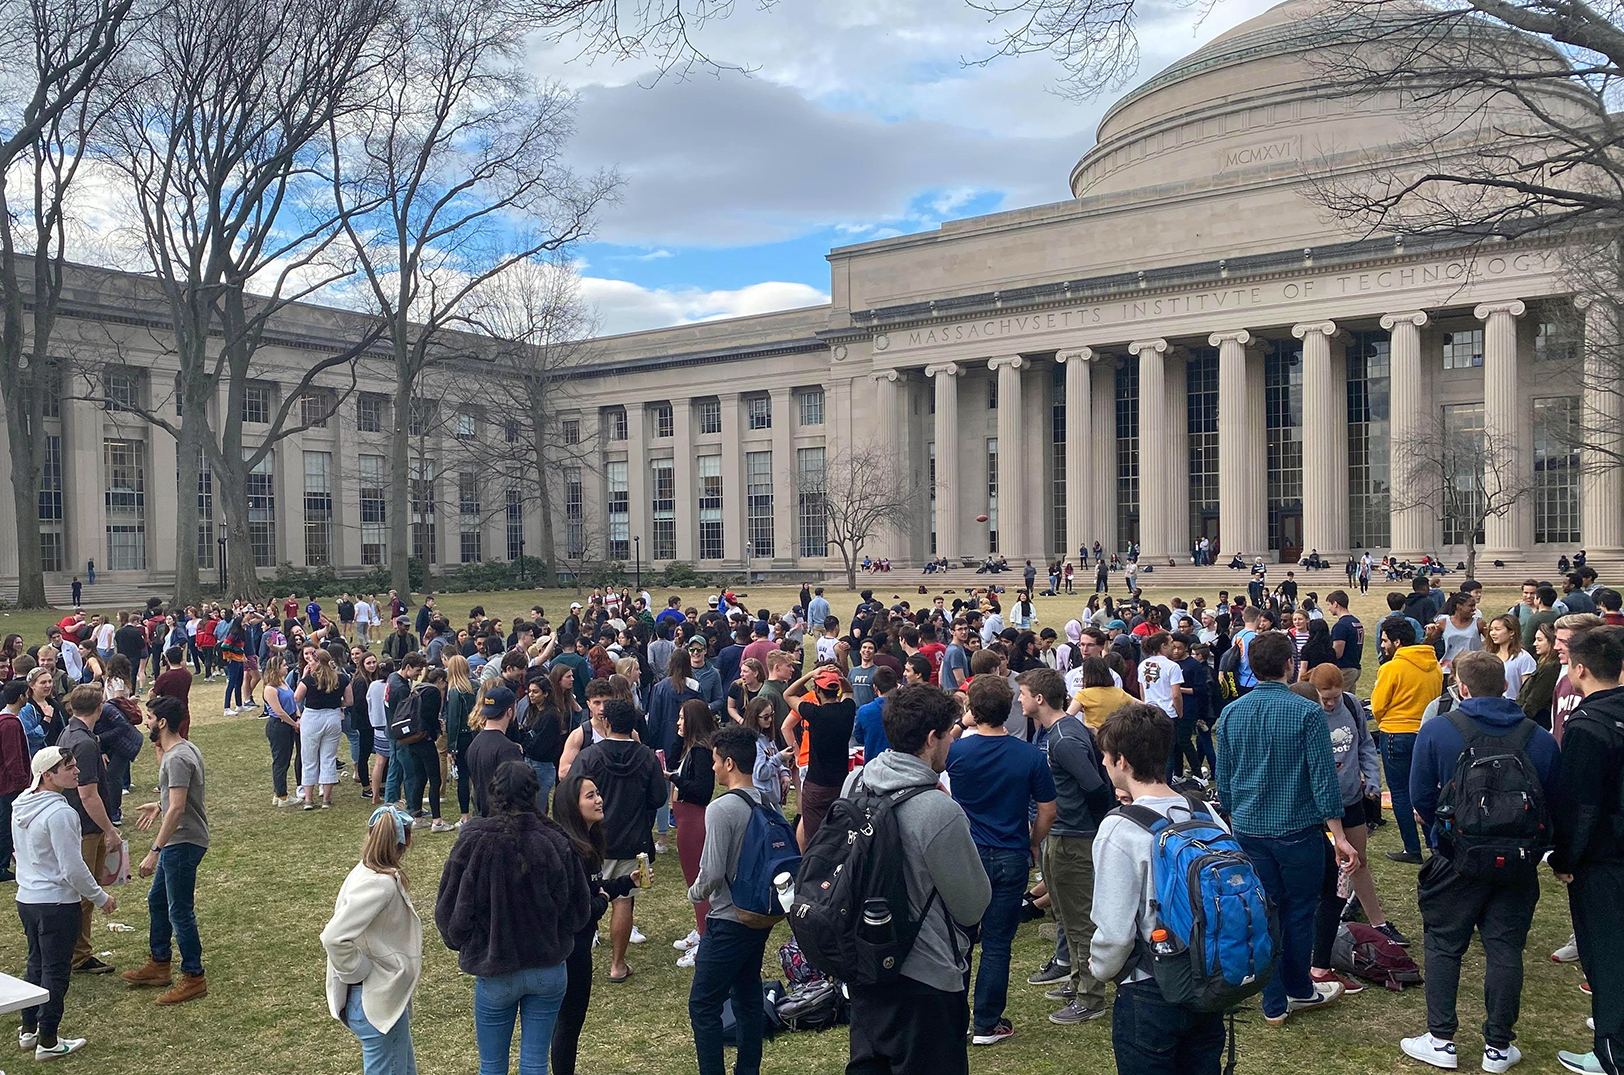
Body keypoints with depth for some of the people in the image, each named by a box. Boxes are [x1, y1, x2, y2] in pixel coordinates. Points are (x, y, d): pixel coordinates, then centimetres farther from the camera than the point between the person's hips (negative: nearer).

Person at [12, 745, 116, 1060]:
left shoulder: (21, 807, 4)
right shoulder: (59, 813, -24)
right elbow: (73, 868, -22)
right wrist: (101, 897, -10)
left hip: (26, 899, 9)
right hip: (56, 904, -9)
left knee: (36, 964, 22)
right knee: (56, 971, 4)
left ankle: (28, 1031, 33)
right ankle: (48, 1042, 13)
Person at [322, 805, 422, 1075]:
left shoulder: (366, 872, 3)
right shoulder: (380, 884, -25)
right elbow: (334, 937, -32)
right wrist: (359, 973, -18)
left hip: (386, 998, 10)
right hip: (376, 1001, -10)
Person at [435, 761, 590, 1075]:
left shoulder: (473, 843, -16)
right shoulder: (555, 843, -12)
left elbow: (450, 911, -8)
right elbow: (579, 911, -3)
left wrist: (461, 944, 14)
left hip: (496, 975, -1)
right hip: (549, 972, 1)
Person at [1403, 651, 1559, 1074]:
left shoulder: (1437, 731, -12)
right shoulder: (1540, 738, -4)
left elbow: (1421, 798, -7)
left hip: (1457, 861, -2)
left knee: (1444, 946, 11)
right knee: (1505, 950, 11)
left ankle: (1440, 1040, 14)